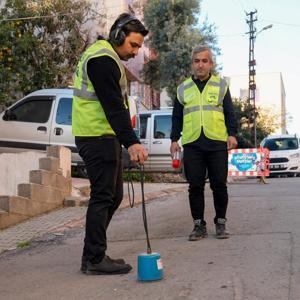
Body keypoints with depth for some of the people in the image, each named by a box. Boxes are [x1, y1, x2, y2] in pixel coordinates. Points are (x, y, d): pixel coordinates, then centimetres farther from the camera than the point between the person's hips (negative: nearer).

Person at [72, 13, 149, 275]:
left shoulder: (104, 57, 21)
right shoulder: (103, 59, -13)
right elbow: (114, 106, -23)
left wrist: (126, 140, 21)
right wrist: (131, 142, -28)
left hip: (104, 137, 11)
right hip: (97, 137, -11)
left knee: (113, 195, 13)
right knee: (102, 196, -7)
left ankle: (93, 254, 19)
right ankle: (94, 259, 0)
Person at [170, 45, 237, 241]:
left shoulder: (221, 85, 10)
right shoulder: (183, 89, 13)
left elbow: (229, 112, 8)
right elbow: (177, 117, 17)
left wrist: (232, 134, -4)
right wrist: (174, 139, 9)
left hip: (217, 143, -1)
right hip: (192, 144, 1)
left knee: (219, 186, 2)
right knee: (195, 187, 2)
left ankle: (221, 223, 16)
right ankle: (199, 225, 12)